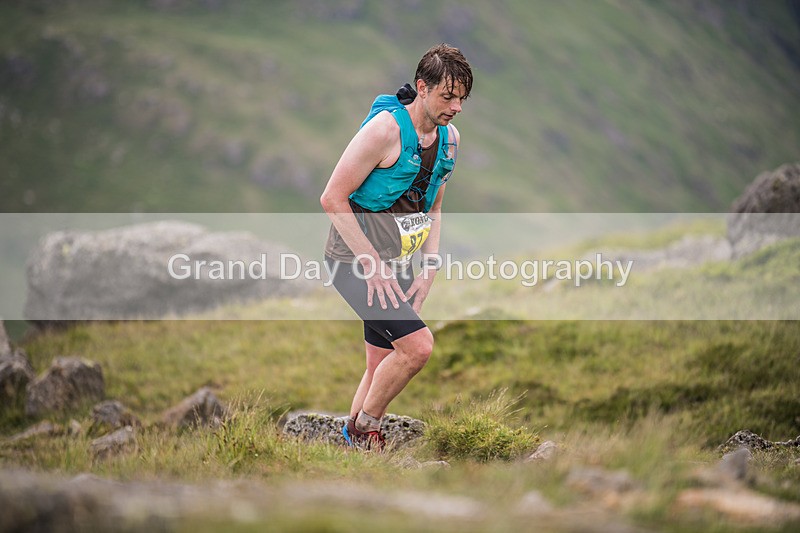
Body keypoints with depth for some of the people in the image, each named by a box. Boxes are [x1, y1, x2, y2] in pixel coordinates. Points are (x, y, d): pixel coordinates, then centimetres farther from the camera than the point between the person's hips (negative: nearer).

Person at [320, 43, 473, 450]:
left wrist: (428, 271, 8)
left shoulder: (450, 138, 6)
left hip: (395, 265, 8)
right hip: (355, 261, -8)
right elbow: (332, 199, -18)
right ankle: (365, 425, -1)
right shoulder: (385, 129, -19)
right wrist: (373, 265, -18)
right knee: (418, 344, -20)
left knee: (383, 367, 10)